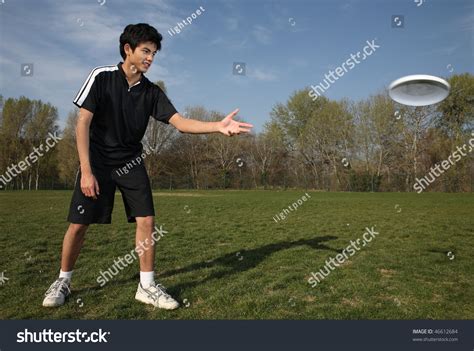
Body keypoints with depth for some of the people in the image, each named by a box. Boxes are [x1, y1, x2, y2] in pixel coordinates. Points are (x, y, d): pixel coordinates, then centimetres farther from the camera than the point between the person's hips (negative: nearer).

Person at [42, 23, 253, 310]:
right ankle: (63, 281, 23)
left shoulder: (152, 91, -1)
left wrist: (218, 126, -28)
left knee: (146, 220, -7)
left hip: (131, 163, 3)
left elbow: (180, 122, -11)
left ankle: (147, 286, 7)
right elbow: (83, 122, -13)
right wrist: (86, 171, -19)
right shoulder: (102, 77, -9)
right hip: (97, 162, -3)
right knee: (79, 224, -2)